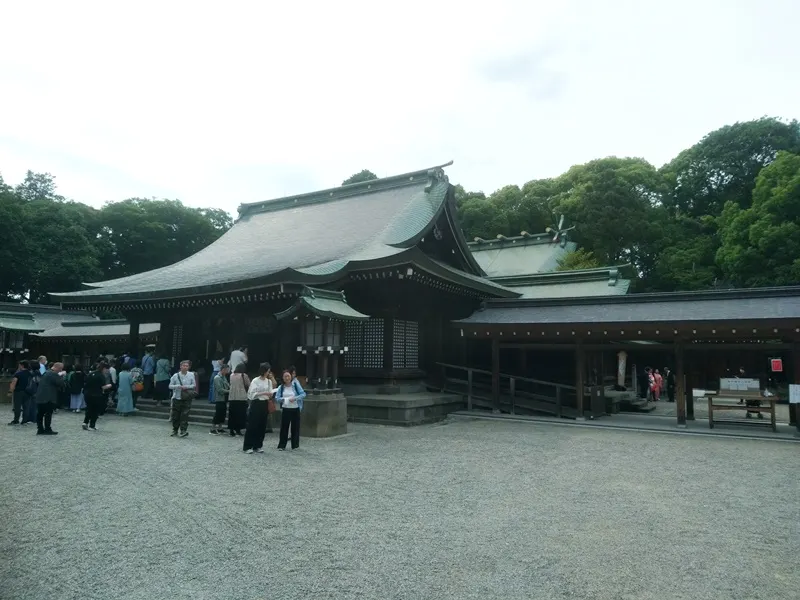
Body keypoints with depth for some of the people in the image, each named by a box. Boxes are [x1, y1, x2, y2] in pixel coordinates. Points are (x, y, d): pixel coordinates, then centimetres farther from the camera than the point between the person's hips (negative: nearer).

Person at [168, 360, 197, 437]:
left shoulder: (191, 375, -1)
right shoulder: (175, 376, -1)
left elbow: (194, 385, 3)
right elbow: (170, 386, 2)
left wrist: (186, 387, -13)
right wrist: (178, 386, -16)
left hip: (187, 398, -1)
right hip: (177, 398, 1)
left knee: (185, 415, -8)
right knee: (175, 415, 9)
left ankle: (183, 430, -8)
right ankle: (175, 430, 25)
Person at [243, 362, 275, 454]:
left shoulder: (269, 381, 7)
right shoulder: (255, 381, -9)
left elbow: (270, 392, 9)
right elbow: (252, 394, -14)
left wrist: (270, 396, -12)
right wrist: (264, 393, -20)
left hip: (265, 404, 5)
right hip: (256, 404, -5)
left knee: (262, 426, 8)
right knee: (252, 425, -2)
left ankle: (258, 446, 19)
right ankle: (248, 446, 6)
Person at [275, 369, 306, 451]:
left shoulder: (296, 384, -1)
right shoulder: (281, 387, 5)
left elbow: (303, 394, -6)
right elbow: (277, 398, 0)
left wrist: (295, 398, -19)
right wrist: (283, 399, -19)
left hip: (295, 409, -1)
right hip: (285, 409, 1)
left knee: (295, 427, 6)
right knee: (284, 427, 1)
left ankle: (295, 445, 17)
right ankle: (282, 445, 9)